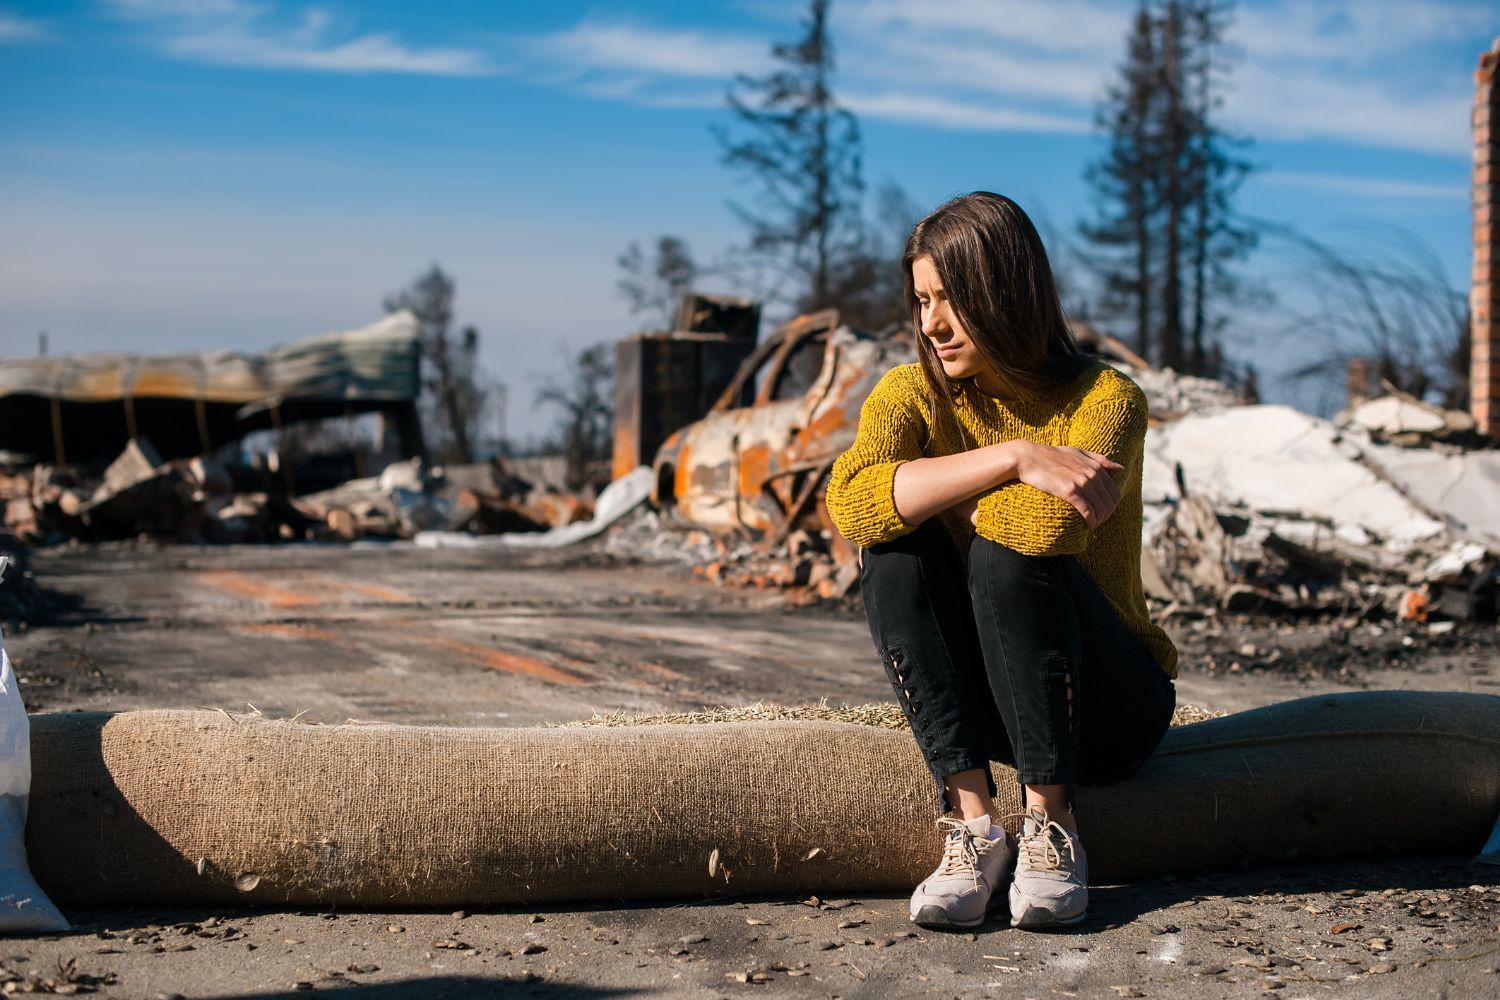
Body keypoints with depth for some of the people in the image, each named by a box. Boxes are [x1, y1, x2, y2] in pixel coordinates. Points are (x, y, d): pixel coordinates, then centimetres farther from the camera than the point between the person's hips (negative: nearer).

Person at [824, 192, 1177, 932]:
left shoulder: (1106, 398, -13)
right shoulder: (912, 394, -3)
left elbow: (1053, 524, -35)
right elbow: (849, 501, -25)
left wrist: (930, 500, -18)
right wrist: (1013, 459, -30)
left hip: (1106, 707, -3)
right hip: (980, 705, 4)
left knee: (1009, 554, -30)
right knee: (893, 552, -22)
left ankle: (1050, 822, -19)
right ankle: (974, 822, -23)